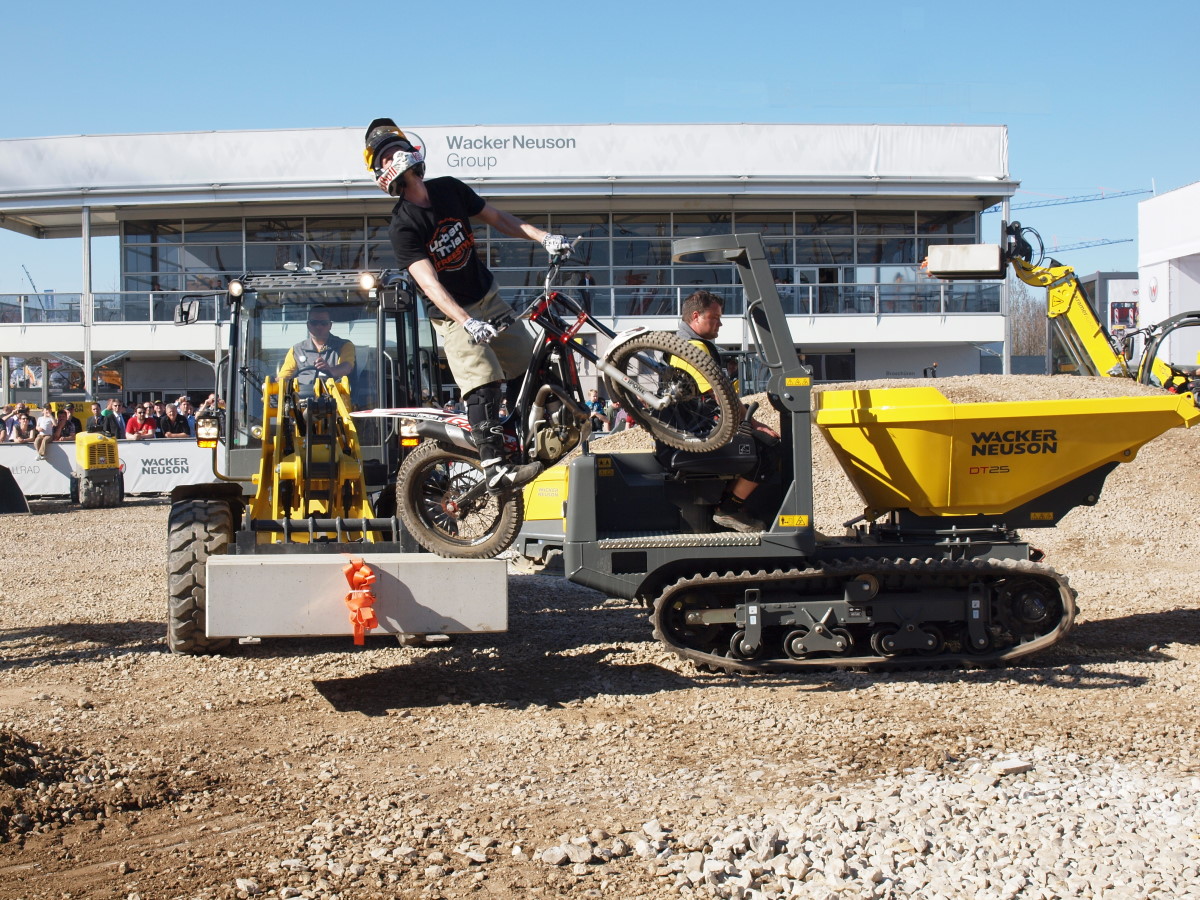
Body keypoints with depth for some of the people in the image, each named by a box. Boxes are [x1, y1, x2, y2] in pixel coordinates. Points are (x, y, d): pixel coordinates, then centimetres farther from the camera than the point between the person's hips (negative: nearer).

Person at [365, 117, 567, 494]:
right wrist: (467, 322, -43)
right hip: (453, 315, -6)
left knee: (528, 369, 12)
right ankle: (496, 469, -22)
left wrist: (544, 237, -4)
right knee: (482, 386, -21)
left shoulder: (449, 189, -2)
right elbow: (429, 283, -30)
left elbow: (496, 217, 8)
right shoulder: (402, 226, -20)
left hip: (489, 297, 6)